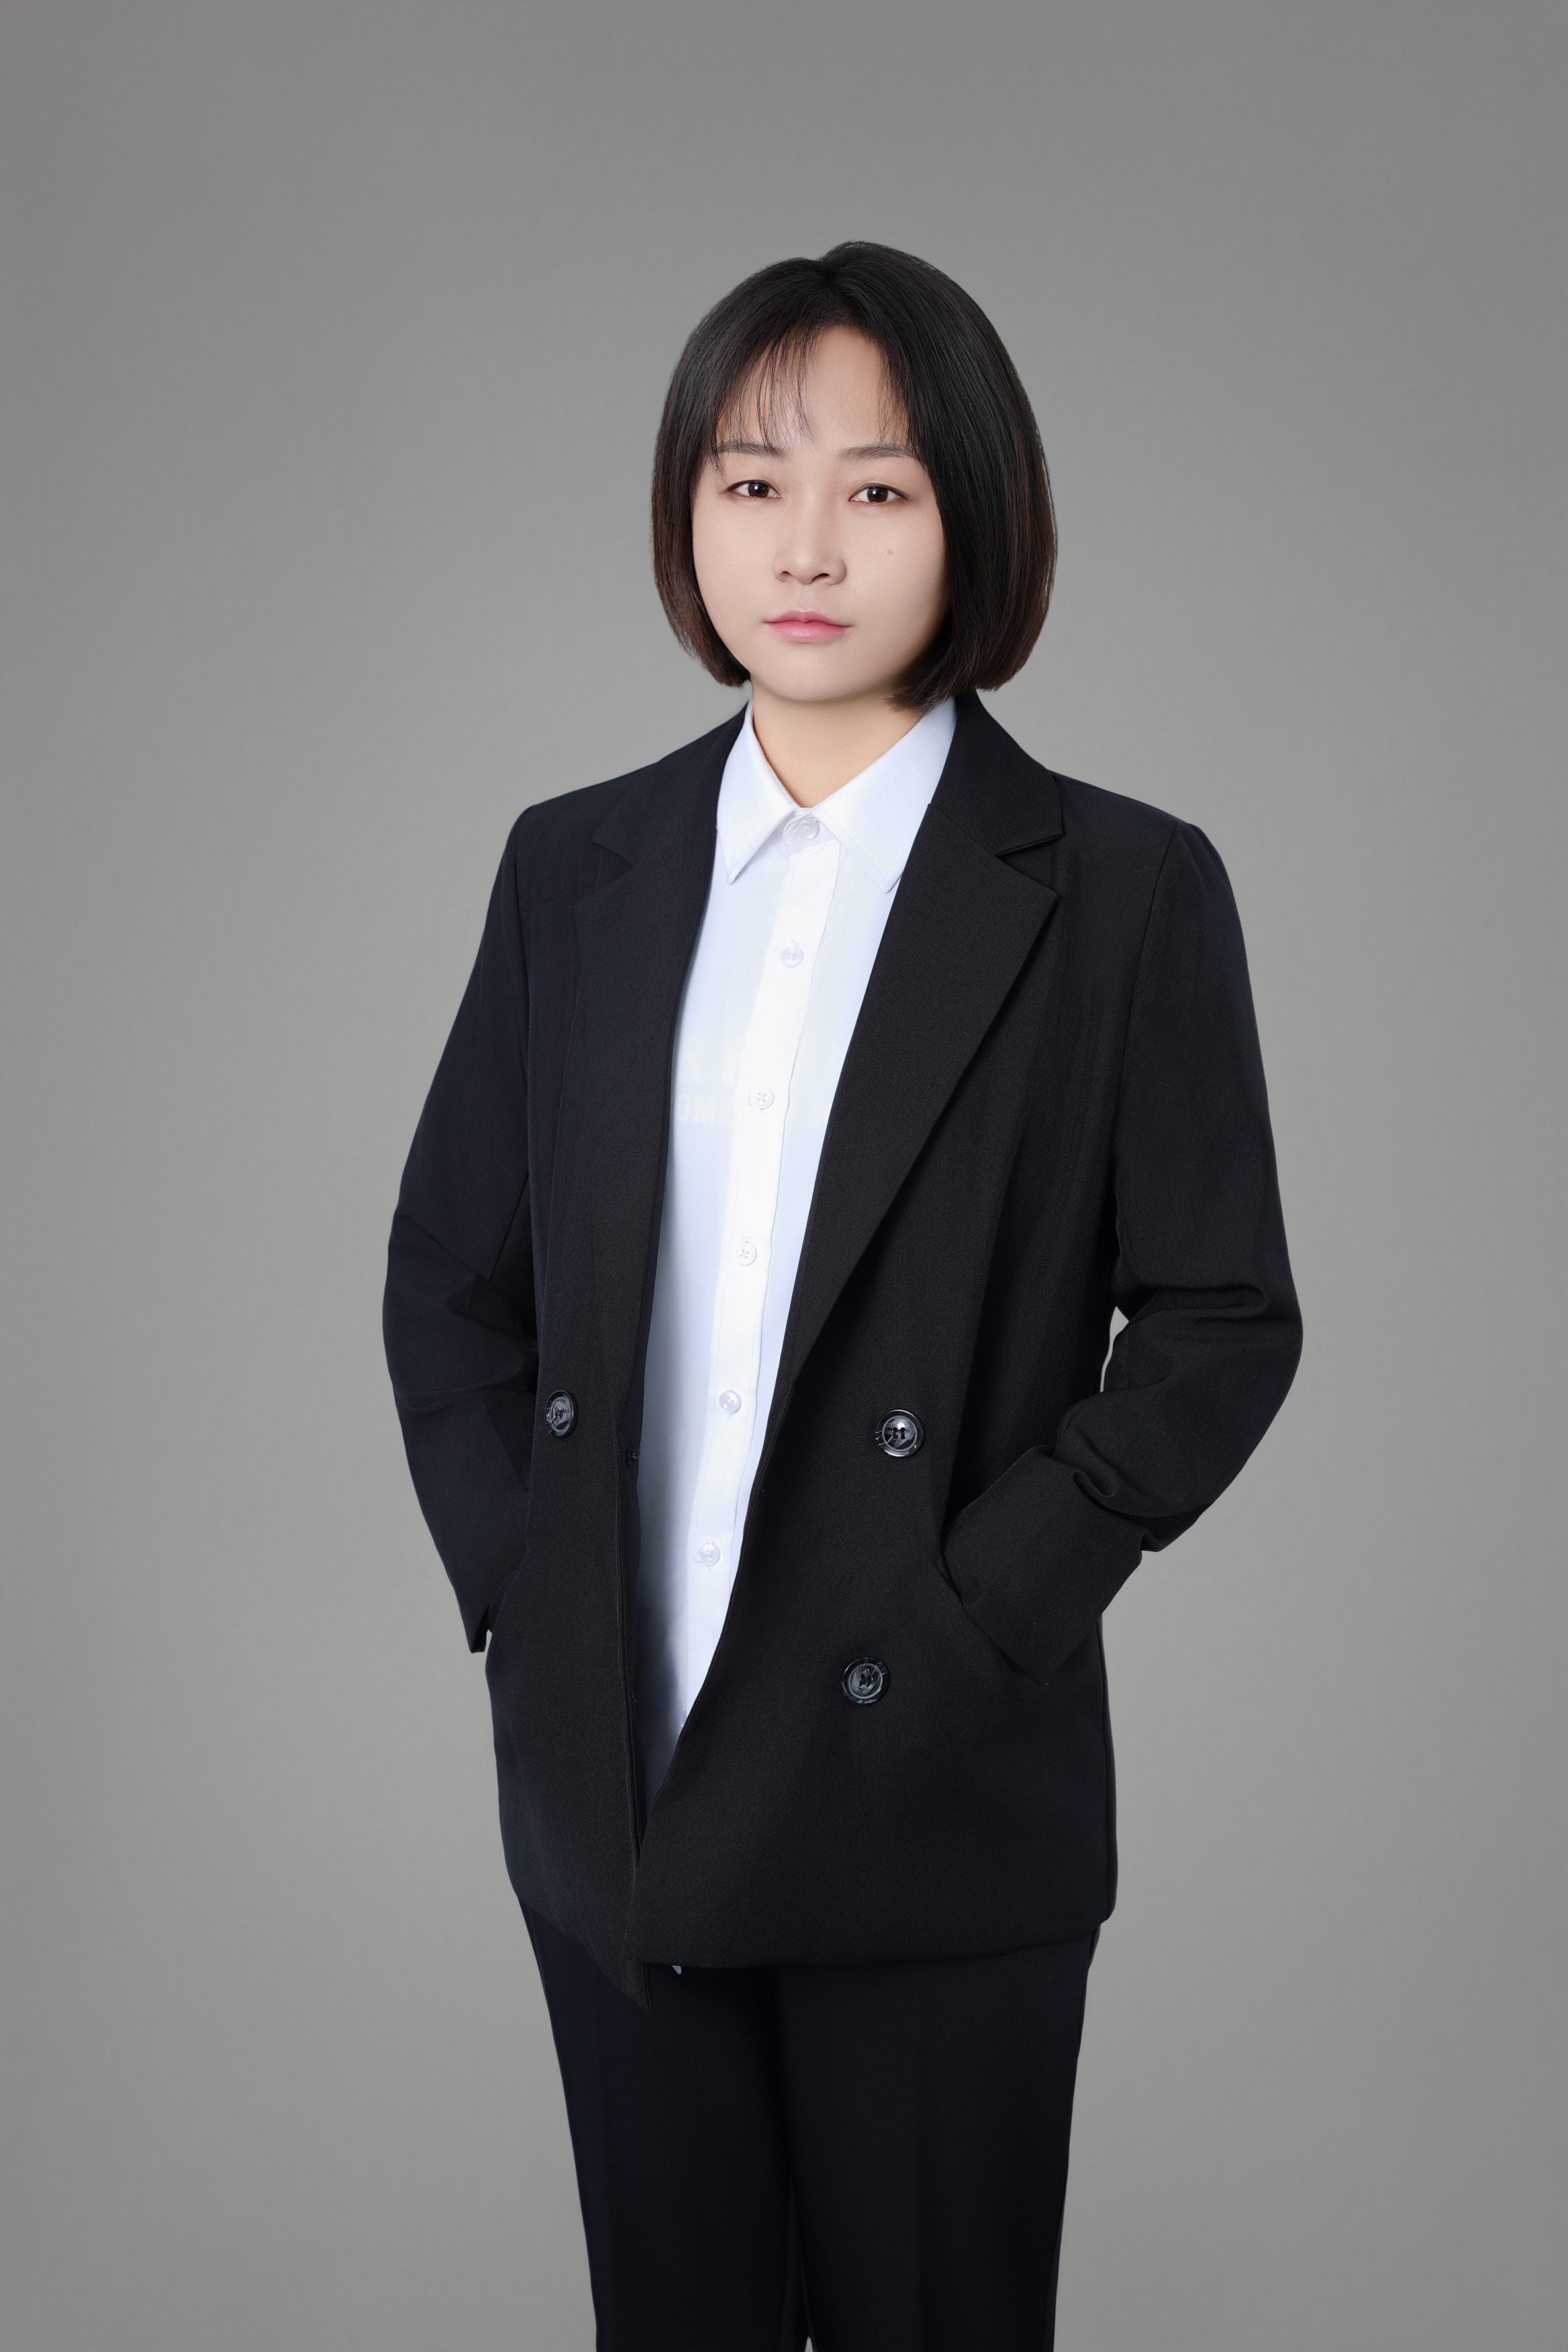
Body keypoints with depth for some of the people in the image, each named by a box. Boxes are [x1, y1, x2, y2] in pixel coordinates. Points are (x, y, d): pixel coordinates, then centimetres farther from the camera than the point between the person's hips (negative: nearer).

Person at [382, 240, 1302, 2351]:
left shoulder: (1122, 891, -5)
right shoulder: (577, 867, 7)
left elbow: (1220, 1322, -5)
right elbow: (449, 1274, 11)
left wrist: (977, 1617, -11)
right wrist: (515, 1587, 0)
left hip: (933, 1810, -3)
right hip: (611, 1789, 3)